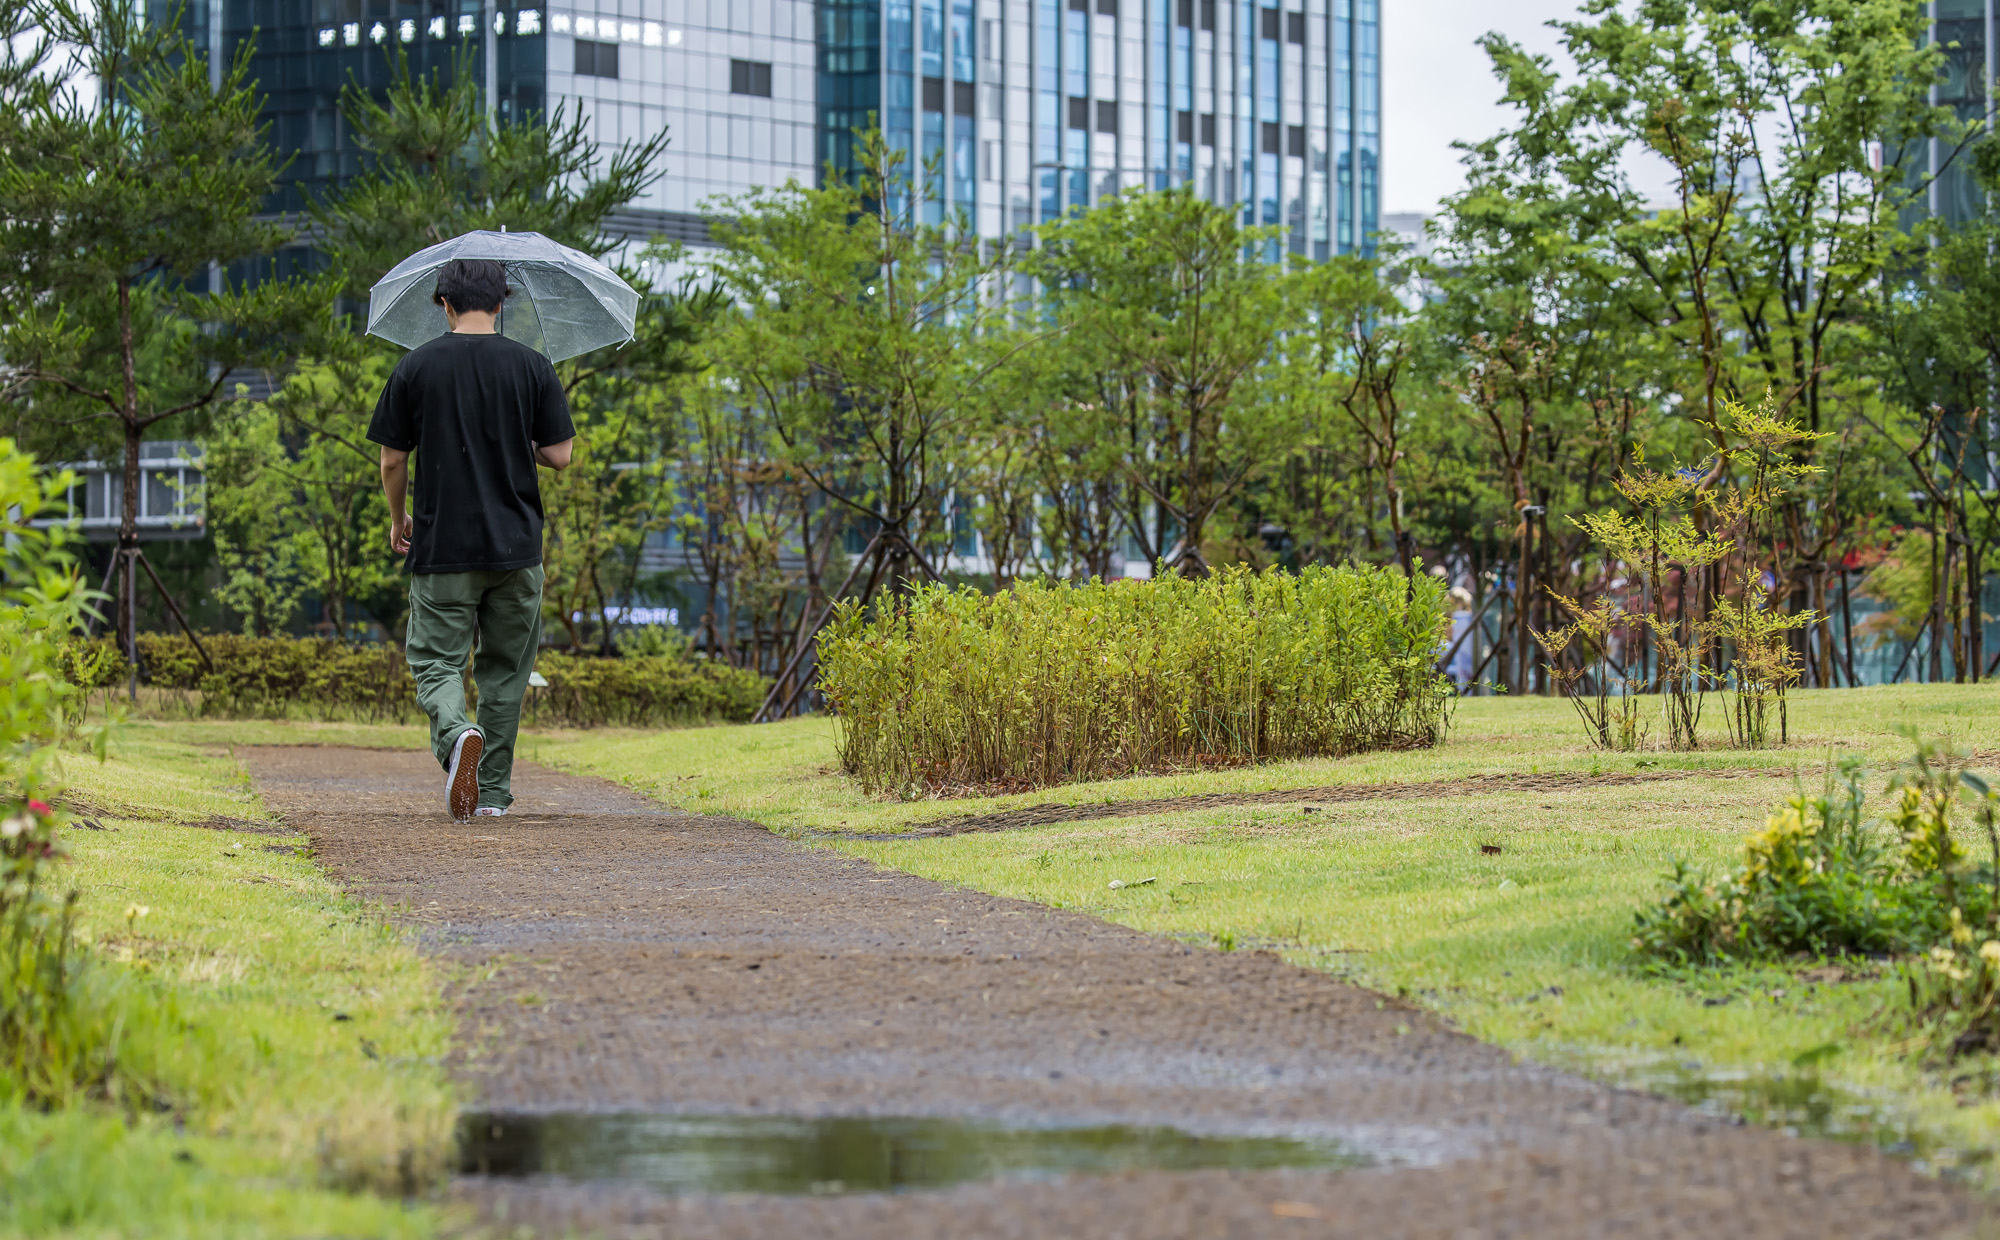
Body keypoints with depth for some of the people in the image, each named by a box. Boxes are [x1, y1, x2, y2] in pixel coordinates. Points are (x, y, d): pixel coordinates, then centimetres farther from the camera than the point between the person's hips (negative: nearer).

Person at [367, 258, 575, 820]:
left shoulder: (417, 367, -3)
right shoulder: (532, 367, -2)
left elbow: (393, 461, 0)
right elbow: (559, 456, -2)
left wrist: (398, 519, 17)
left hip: (442, 547, -1)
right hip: (516, 547, 1)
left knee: (435, 660, 3)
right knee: (504, 669, 13)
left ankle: (456, 733, -27)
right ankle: (494, 790, 16)